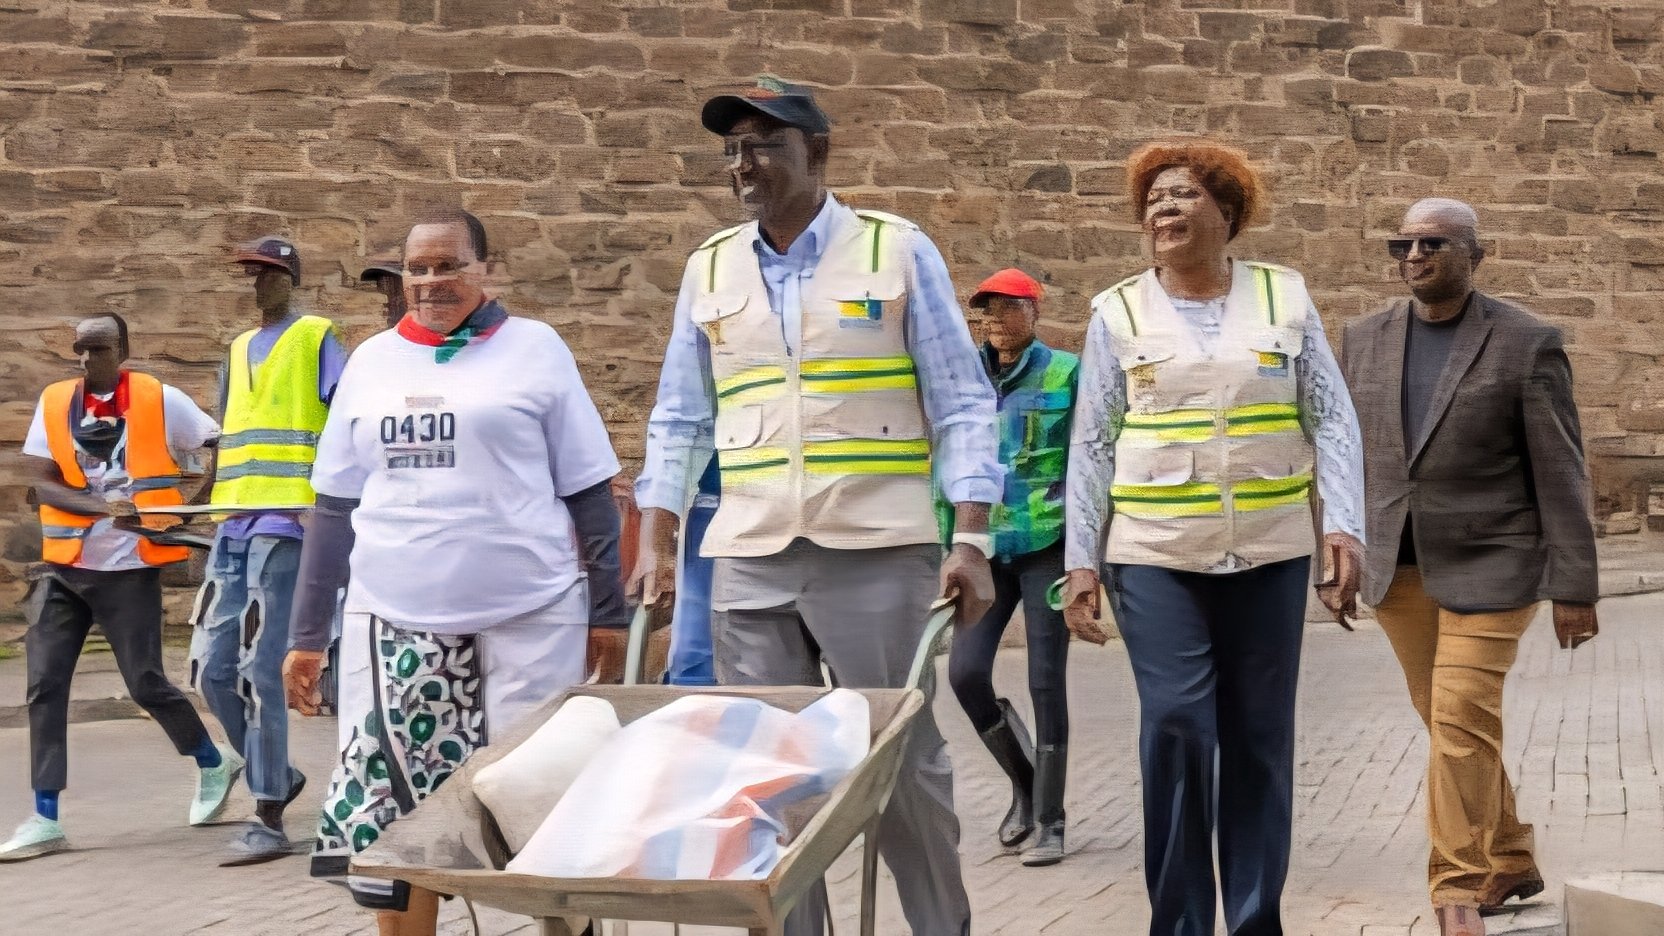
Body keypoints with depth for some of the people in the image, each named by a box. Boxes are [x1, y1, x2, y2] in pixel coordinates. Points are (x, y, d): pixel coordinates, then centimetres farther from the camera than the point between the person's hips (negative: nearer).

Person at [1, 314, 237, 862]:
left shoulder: (161, 401, -6)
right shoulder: (53, 402, 2)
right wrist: (106, 507, -21)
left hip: (130, 570, -3)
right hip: (64, 569, 3)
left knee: (146, 684, -1)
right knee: (44, 687, -4)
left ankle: (213, 764, 26)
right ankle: (45, 820, 1)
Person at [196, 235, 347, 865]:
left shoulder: (316, 338, 0)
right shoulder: (239, 349, 20)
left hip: (286, 522, -7)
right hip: (233, 523, 7)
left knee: (259, 671, -9)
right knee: (213, 669, 6)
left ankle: (269, 821, -2)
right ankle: (277, 775, 25)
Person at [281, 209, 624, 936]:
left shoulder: (534, 349, 3)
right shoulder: (372, 361, 12)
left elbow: (587, 493, 4)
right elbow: (335, 505, 14)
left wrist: (608, 613, 1)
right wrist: (307, 634, 12)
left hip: (528, 618, -3)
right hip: (395, 622, 3)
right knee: (391, 810, 1)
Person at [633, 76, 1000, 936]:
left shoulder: (898, 252, 0)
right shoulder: (709, 268, 10)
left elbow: (962, 406, -1)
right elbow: (680, 421, 15)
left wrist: (971, 542, -8)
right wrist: (655, 545, 8)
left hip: (878, 555, -3)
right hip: (749, 561, 3)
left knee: (903, 761, 4)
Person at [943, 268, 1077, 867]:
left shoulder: (1065, 374, -3)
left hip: (1048, 546, -4)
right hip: (986, 548, 4)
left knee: (1046, 682, -1)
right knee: (965, 672, -6)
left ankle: (1050, 823, 11)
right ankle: (1023, 781, 20)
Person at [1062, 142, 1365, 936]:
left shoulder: (1284, 296, 5)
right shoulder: (1119, 311, 3)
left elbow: (1331, 419, 4)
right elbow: (1092, 445, 3)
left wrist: (1344, 526, -6)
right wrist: (1081, 562, -1)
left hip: (1271, 552, 2)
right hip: (1156, 553, -1)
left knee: (1261, 738, 7)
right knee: (1176, 728, -10)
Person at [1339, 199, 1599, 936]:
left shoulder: (1527, 343, -9)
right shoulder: (1367, 338, 4)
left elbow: (1561, 473, -9)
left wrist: (1573, 588, -10)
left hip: (1488, 562, -5)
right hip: (1399, 565, 5)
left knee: (1462, 721, -12)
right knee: (1450, 723, 12)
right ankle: (1511, 863, 28)